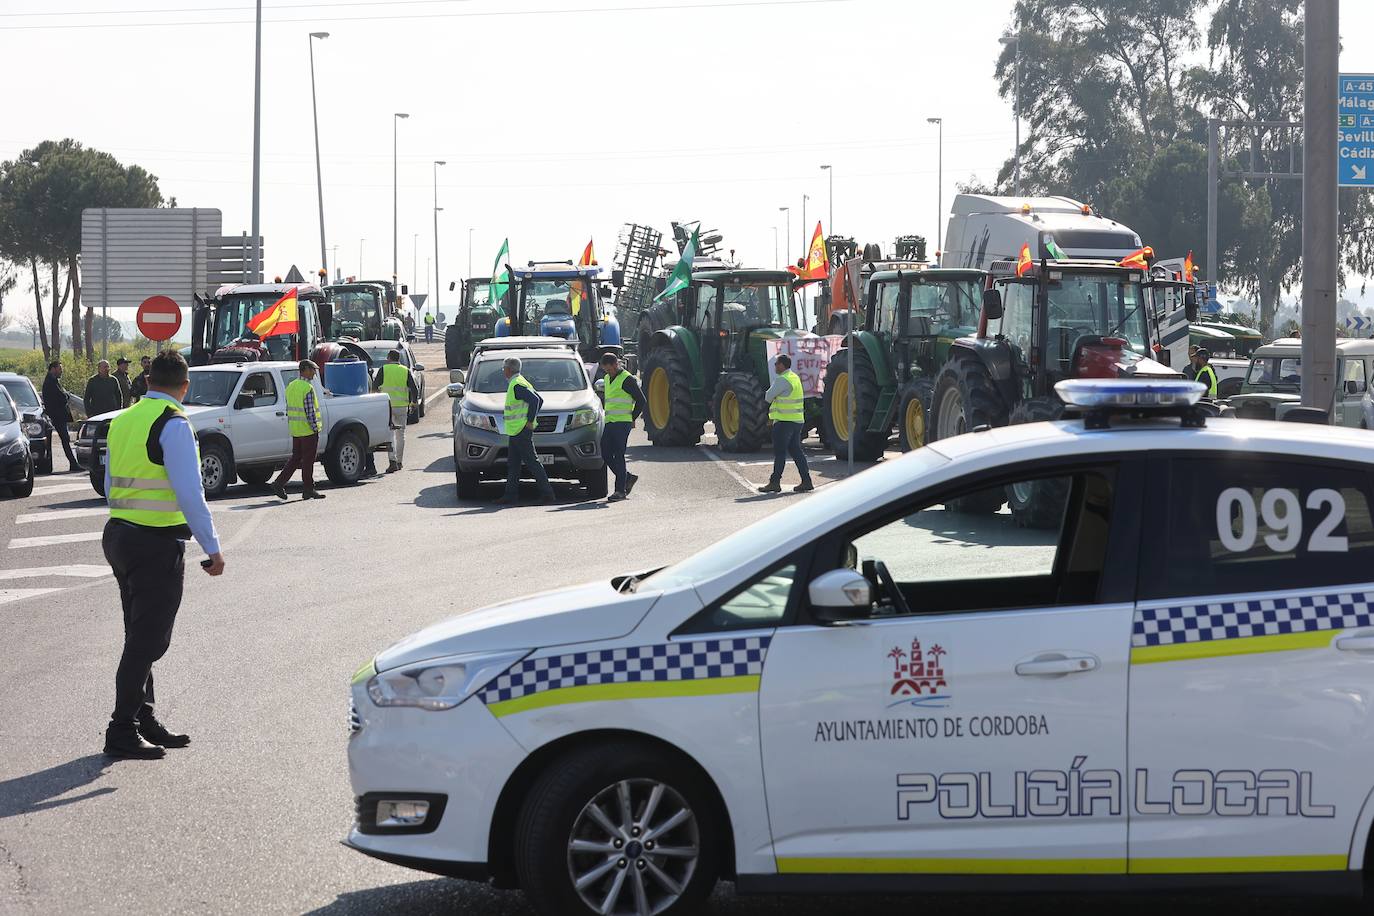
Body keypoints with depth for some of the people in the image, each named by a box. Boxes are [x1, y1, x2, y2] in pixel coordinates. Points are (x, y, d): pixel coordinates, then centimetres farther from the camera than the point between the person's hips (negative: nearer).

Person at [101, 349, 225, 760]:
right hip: (157, 543, -8)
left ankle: (144, 722, 25)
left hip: (118, 533, 8)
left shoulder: (123, 420, 11)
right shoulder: (173, 424, -13)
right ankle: (122, 732, -3)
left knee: (141, 636, 17)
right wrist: (211, 548, -15)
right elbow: (190, 492, -18)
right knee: (147, 641, -3)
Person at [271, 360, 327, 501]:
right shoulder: (308, 388, -16)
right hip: (308, 430, -8)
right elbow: (310, 411, -19)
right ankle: (308, 490, 5)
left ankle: (279, 484, 6)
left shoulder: (291, 386, 11)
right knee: (308, 460, 0)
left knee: (295, 458, 13)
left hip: (295, 430, 8)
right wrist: (315, 427, -13)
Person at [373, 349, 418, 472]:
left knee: (390, 434, -3)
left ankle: (393, 461, -17)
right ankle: (399, 461, 19)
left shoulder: (383, 369, 0)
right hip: (402, 406, 2)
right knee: (400, 434, 13)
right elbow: (414, 389, 3)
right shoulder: (405, 371, 5)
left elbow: (374, 387, 2)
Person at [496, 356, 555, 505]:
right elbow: (539, 399, 22)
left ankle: (547, 492, -6)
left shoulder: (517, 385, -15)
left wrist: (530, 421, -19)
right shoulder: (517, 383, 17)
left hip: (521, 430, -11)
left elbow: (535, 400, -25)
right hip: (515, 431, 11)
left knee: (532, 462, -8)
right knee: (512, 464, 10)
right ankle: (511, 495, 12)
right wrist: (531, 418, 19)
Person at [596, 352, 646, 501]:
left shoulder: (627, 379, -8)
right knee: (606, 454, 5)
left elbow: (641, 400, -5)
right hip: (609, 422, 8)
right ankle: (629, 478, 20)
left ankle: (620, 490, -7)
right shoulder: (606, 379, 16)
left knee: (618, 455, -9)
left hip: (622, 423, -8)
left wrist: (632, 419, -4)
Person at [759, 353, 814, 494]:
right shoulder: (795, 378, 16)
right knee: (795, 450, 10)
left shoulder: (782, 380, -15)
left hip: (784, 421, -9)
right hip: (797, 420, 9)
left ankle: (775, 482, -4)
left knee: (779, 452, -5)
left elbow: (768, 397, -11)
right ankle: (806, 481, 7)